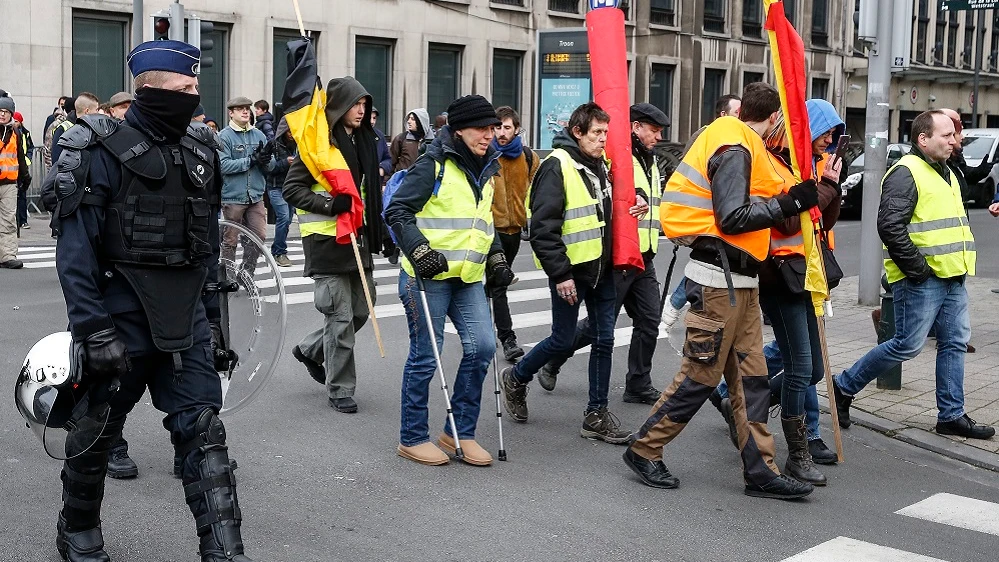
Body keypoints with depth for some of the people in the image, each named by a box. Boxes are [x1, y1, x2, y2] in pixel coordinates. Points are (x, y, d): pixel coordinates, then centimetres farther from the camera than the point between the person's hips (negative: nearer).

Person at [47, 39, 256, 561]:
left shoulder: (199, 152, 7)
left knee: (203, 431, -4)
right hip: (121, 321, -4)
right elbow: (75, 252, -15)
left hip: (185, 322, 4)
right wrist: (94, 331, -20)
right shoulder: (104, 151, -12)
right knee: (97, 432, 13)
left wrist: (211, 315, 15)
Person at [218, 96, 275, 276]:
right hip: (232, 197, -4)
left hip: (256, 196, 4)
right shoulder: (224, 136, -4)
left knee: (259, 236, 3)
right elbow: (223, 165, -16)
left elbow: (271, 166, 8)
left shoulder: (259, 135, 9)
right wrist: (251, 160, -20)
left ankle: (246, 273, 18)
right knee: (230, 240, 4)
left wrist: (265, 160, -15)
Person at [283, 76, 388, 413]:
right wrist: (330, 205, -23)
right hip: (327, 240, -8)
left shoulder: (364, 140, 13)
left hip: (358, 238, 8)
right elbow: (292, 189, -12)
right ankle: (340, 390, 9)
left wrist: (382, 231, 19)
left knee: (361, 310, 13)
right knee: (341, 317, -4)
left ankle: (311, 350, 36)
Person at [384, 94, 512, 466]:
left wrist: (496, 259, 16)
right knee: (425, 356, -1)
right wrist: (420, 250, -21)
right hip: (428, 276, -7)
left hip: (468, 279, 7)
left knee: (481, 347, -2)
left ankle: (460, 432, 12)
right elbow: (397, 211, -12)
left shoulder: (485, 172, 16)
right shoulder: (434, 166, -9)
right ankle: (412, 438, 14)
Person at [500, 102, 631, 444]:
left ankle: (596, 415, 14)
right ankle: (516, 379, 27)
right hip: (570, 269, -7)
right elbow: (543, 227, -19)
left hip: (601, 267, 8)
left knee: (604, 339, 6)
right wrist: (560, 273, -20)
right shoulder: (557, 166, -14)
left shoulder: (600, 164, 11)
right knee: (563, 341, 1)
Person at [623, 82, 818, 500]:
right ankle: (645, 450, 11)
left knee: (751, 376, 9)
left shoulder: (742, 147, 17)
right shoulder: (734, 149, -14)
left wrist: (790, 198, 8)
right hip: (719, 280, -10)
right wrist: (789, 203, -17)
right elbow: (732, 218, -21)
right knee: (701, 375, -3)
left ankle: (760, 471, 13)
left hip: (739, 282, 10)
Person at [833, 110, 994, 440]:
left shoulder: (947, 174, 18)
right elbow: (890, 226, -23)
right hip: (921, 280, -9)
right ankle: (844, 387, 8)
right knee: (907, 345, -6)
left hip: (952, 277, 9)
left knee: (955, 343, 9)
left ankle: (951, 415, 16)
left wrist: (961, 266, 17)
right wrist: (916, 268, -20)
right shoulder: (907, 173, -13)